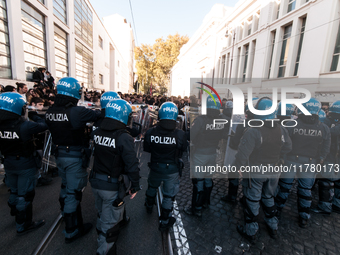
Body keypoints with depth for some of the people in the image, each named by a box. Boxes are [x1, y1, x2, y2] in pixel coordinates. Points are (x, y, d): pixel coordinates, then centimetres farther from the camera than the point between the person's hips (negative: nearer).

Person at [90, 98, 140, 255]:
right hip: (113, 186, -7)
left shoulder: (97, 132, -4)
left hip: (95, 182, 7)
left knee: (103, 213, 30)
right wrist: (135, 186, -13)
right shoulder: (123, 138, -25)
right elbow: (132, 165, -24)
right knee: (109, 221, 13)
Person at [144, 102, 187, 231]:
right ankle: (164, 222, 37)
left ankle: (149, 206, 60)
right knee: (169, 195, 18)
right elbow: (183, 148, -6)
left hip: (155, 167, 3)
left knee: (152, 187, 32)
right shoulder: (180, 134, -25)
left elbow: (146, 149, -4)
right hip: (172, 170, -2)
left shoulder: (150, 133, -20)